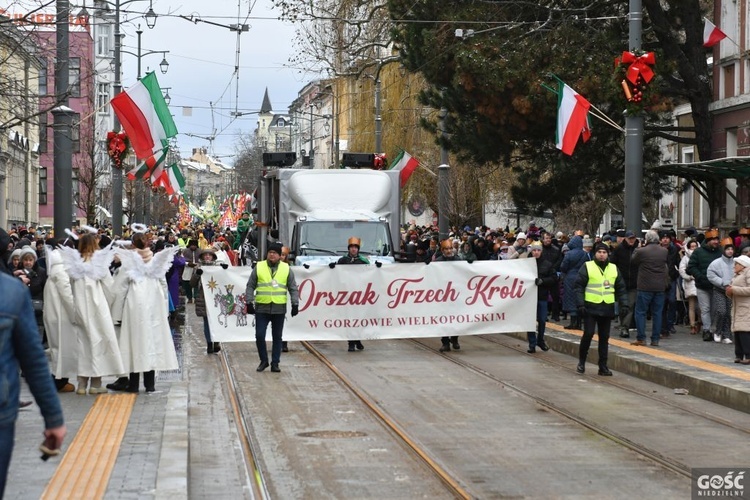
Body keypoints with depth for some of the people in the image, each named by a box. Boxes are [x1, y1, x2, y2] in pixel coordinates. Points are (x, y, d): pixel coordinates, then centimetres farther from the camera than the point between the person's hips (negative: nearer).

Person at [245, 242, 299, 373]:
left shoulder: (286, 269, 6)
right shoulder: (258, 267, 4)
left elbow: (293, 288, 8)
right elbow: (250, 286, 6)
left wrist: (295, 304, 0)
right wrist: (249, 302, -1)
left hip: (279, 309, 0)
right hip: (261, 308, 0)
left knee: (277, 337, 6)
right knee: (259, 336, -3)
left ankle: (275, 363, 15)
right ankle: (263, 361, 14)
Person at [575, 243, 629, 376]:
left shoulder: (614, 269, 11)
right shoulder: (587, 267, -1)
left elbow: (621, 289, 15)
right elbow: (579, 287, -4)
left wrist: (624, 304, 4)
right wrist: (580, 304, -12)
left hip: (607, 309, 4)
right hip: (590, 307, -4)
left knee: (604, 337, 6)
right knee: (588, 334, -9)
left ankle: (603, 366, 12)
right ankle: (581, 361, 9)